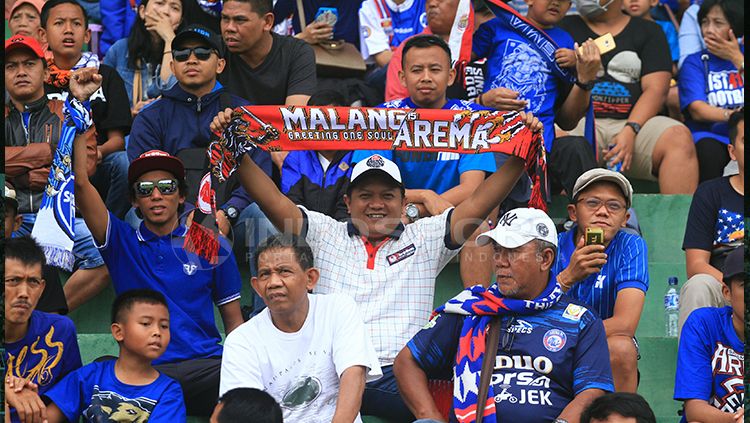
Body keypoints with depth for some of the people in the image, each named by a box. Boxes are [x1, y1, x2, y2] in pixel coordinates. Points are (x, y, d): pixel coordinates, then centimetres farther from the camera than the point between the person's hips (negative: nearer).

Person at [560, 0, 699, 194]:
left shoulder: (648, 31, 18)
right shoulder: (565, 27, 19)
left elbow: (656, 90, 5)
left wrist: (630, 131, -12)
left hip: (634, 122, 1)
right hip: (580, 123, -1)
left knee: (680, 136, -30)